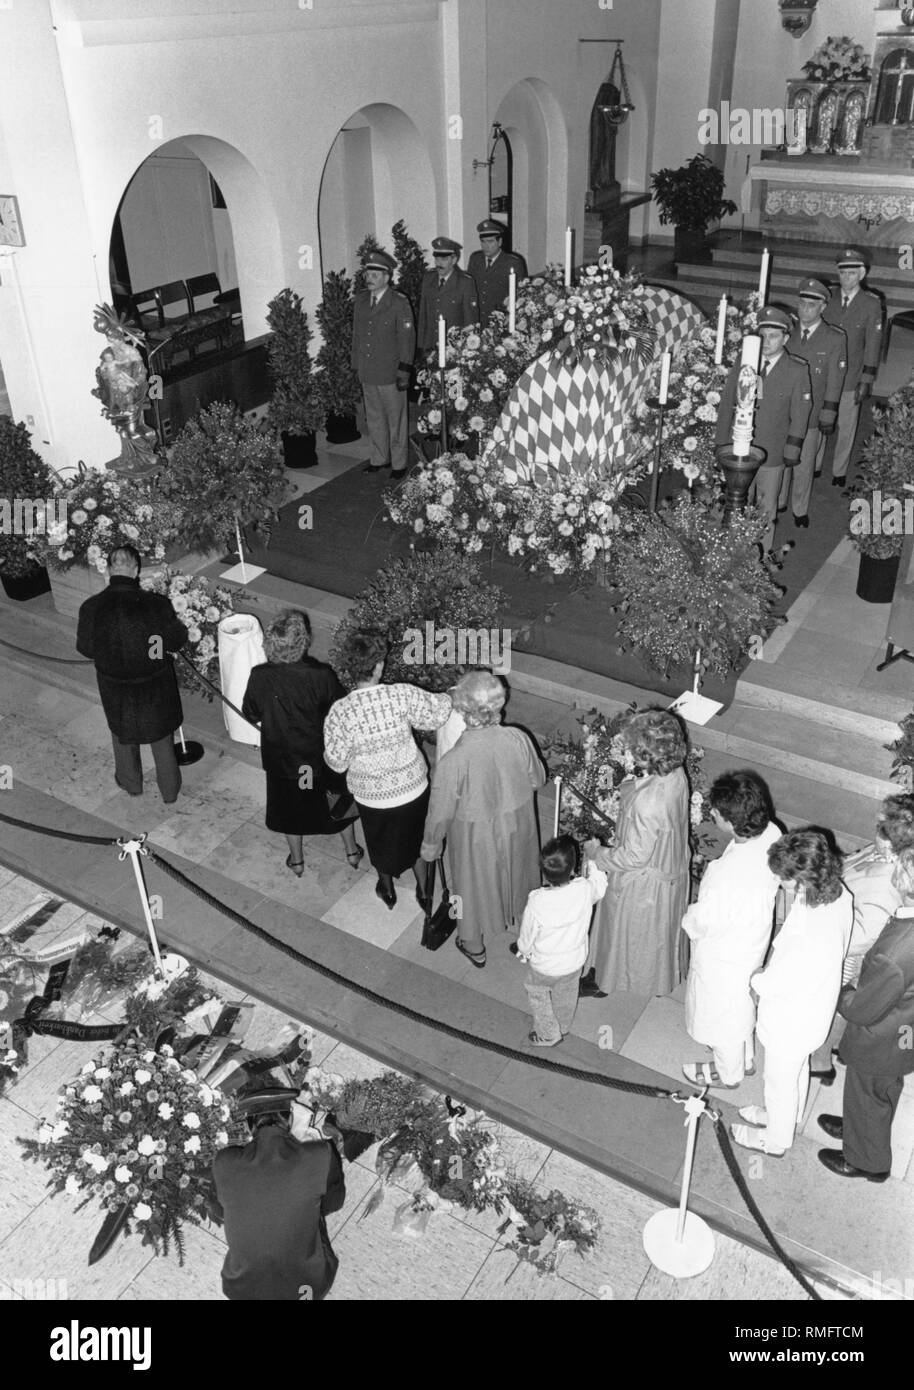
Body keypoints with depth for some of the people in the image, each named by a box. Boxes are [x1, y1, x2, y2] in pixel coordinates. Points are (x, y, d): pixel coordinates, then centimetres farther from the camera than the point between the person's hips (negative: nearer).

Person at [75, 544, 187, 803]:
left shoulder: (91, 608, -23)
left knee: (122, 733, 29)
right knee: (161, 735, 24)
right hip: (154, 684, -1)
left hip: (115, 686, 1)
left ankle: (131, 783, 51)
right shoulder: (157, 604, -27)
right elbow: (177, 641, -12)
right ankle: (169, 790, 42)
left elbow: (86, 648, -7)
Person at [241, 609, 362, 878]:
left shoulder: (260, 677, -25)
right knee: (338, 802, 25)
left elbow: (250, 714, -8)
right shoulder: (321, 676, -30)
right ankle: (352, 851, 45)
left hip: (281, 758, 1)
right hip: (321, 755, -1)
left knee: (289, 805, 26)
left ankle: (296, 861, 45)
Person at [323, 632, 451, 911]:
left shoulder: (339, 712, -24)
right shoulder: (403, 696, -25)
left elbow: (337, 762, -15)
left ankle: (388, 891, 53)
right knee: (416, 839, 29)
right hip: (412, 788, 0)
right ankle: (424, 892, 48)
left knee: (380, 843, 29)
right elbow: (439, 711, -11)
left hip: (371, 796, 0)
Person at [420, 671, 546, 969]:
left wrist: (430, 846, -1)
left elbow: (440, 813, -20)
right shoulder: (518, 740, -26)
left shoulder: (452, 762, -36)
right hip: (517, 829, 3)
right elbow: (537, 780, -6)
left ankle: (474, 947, 50)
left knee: (474, 887, 25)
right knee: (517, 874, 32)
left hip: (475, 838, -3)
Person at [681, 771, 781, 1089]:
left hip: (724, 955, -7)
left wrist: (688, 918, -5)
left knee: (721, 1015, 22)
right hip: (754, 937, 7)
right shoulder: (771, 835, -20)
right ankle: (746, 1058, 57)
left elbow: (702, 923, -27)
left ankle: (728, 1074, 49)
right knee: (742, 1003, 32)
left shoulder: (726, 874, -43)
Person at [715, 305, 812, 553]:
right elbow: (726, 405, 5)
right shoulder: (742, 364, 1)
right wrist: (722, 444, 2)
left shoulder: (797, 371, -6)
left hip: (772, 455, -2)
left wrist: (791, 451, -7)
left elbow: (799, 415, -3)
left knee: (766, 508, 11)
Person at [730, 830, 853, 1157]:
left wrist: (755, 979, -5)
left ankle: (775, 1140, 49)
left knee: (780, 1080, 22)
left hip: (791, 1021, -7)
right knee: (798, 1068, 33)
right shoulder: (839, 894, -20)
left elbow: (773, 983, -27)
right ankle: (787, 1117, 60)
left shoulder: (809, 939, -44)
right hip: (814, 1005, 7)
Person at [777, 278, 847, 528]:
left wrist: (828, 416, -8)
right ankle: (777, 503, 34)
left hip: (811, 415, -2)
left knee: (804, 464, 10)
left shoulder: (835, 339, -8)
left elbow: (835, 381, -6)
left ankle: (800, 510, 27)